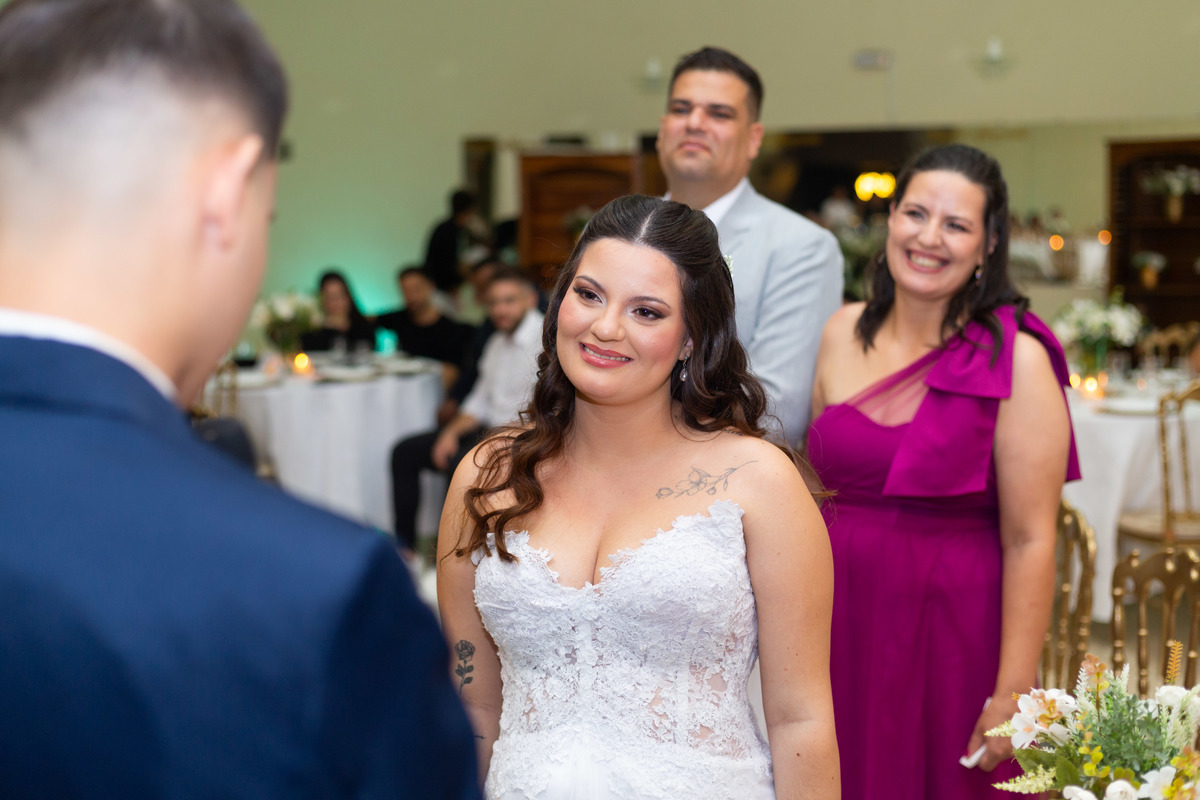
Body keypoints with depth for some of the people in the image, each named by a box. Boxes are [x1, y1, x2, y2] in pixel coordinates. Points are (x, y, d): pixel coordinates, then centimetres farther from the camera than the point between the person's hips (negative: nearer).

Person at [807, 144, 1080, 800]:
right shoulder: (844, 333, 3)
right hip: (844, 624, 4)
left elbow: (1029, 541, -14)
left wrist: (1012, 695, -17)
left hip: (954, 634, -4)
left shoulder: (1015, 359, -12)